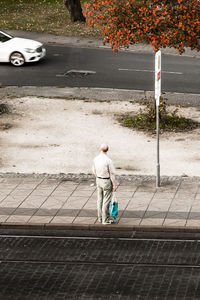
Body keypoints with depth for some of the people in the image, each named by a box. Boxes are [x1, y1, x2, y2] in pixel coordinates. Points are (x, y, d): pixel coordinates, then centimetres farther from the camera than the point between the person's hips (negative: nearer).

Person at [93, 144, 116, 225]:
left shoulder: (96, 159, -3)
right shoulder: (108, 160, -22)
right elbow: (112, 174, -17)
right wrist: (114, 185, -9)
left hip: (98, 180, 6)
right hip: (107, 181, -6)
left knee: (100, 200, 15)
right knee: (106, 201, 1)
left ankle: (100, 218, 23)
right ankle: (105, 219, 5)